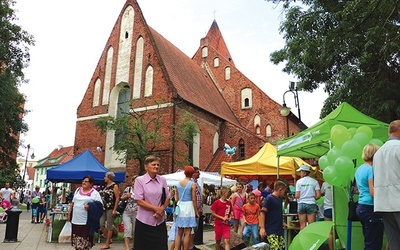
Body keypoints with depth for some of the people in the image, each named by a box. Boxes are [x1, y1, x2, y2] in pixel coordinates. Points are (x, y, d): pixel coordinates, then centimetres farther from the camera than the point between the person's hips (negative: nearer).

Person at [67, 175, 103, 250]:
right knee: (76, 239, 11)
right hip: (75, 220, 5)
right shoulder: (78, 190, 13)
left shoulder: (95, 193, -3)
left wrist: (90, 206, -21)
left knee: (85, 241, -1)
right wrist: (69, 214, 15)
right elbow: (72, 203, 18)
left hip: (86, 221, -5)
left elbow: (100, 205, -7)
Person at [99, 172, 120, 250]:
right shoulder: (106, 186, 13)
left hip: (110, 208, -8)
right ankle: (109, 239, 21)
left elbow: (117, 198, -13)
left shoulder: (114, 186, -9)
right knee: (101, 224, 4)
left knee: (109, 226, 0)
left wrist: (114, 210, -18)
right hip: (104, 208, 8)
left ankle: (107, 244, 8)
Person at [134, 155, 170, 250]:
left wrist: (161, 209, -8)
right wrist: (156, 208, -13)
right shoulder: (139, 180, -5)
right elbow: (139, 201, -10)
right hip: (144, 221, -3)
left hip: (160, 221, 3)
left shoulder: (162, 180, 7)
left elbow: (167, 198, 10)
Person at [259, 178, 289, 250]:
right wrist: (262, 228, -20)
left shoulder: (280, 199, 11)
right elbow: (262, 213, -15)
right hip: (271, 231, -8)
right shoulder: (269, 198, -12)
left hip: (279, 230, 8)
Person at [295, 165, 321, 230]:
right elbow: (318, 195, -3)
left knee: (302, 225, 6)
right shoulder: (314, 182, 1)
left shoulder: (299, 182, -3)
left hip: (301, 204, -1)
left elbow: (297, 196, -7)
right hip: (311, 204, 1)